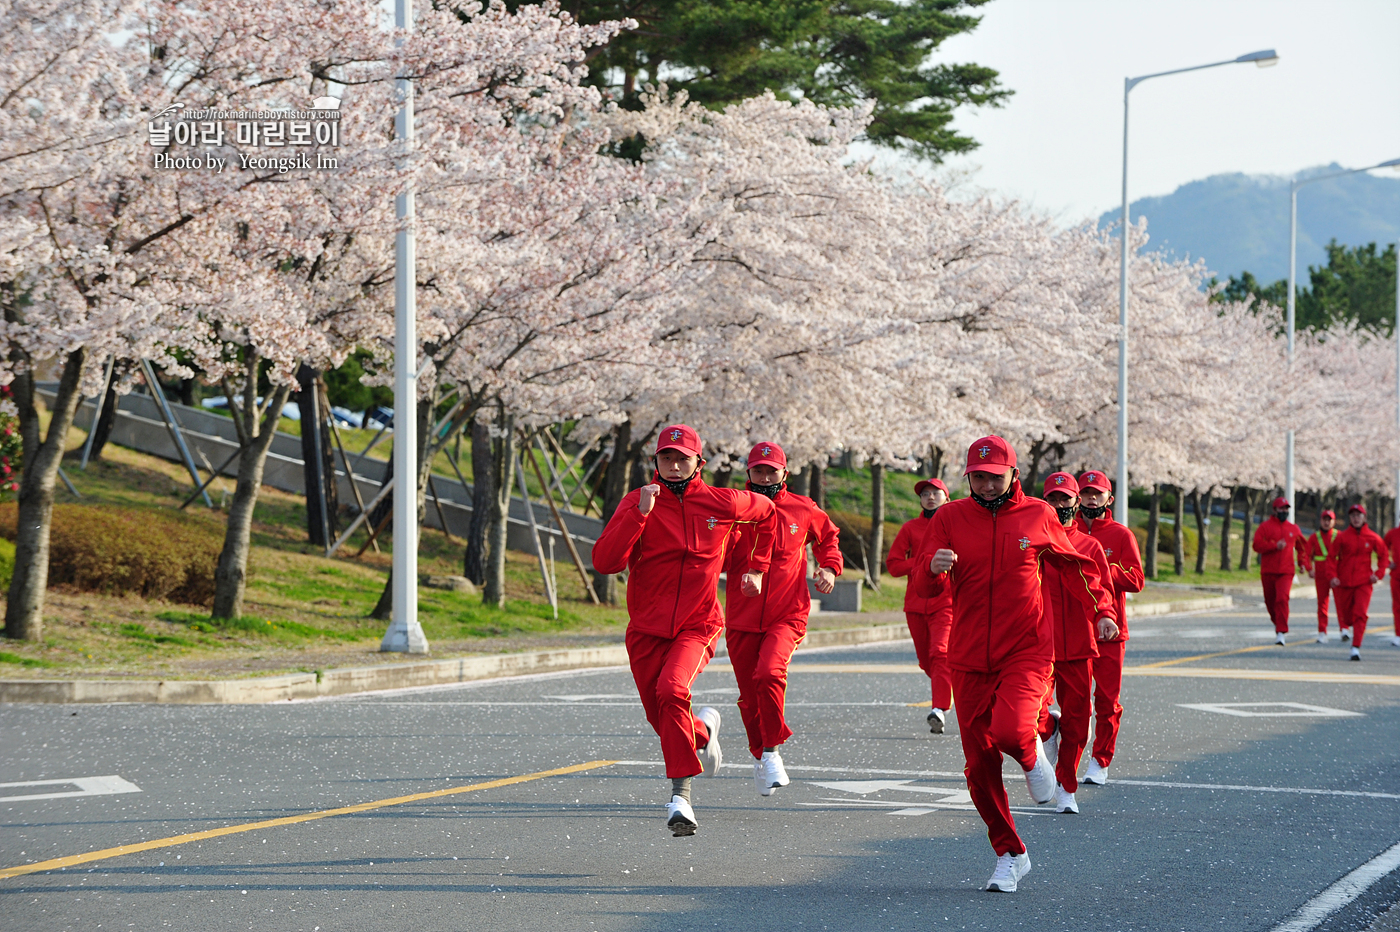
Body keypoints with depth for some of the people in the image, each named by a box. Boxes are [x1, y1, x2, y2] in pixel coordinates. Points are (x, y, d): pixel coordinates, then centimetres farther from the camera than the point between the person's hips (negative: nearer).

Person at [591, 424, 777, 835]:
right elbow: (605, 561, -19)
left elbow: (765, 511, 20)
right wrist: (640, 512, -26)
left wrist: (757, 568, 17)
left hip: (697, 627, -2)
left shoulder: (721, 503, -3)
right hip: (646, 629, 2)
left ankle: (681, 794, -25)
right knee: (662, 720, 11)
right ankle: (703, 728, 47)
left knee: (671, 690, -28)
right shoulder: (637, 502, -6)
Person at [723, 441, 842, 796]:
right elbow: (720, 562, -2)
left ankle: (772, 750, -9)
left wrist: (830, 568, 5)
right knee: (749, 698, 8)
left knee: (770, 673, -27)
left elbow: (827, 536, 22)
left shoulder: (803, 510, 2)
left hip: (788, 615, -2)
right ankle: (760, 755, 34)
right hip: (742, 618, 2)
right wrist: (731, 530, -21)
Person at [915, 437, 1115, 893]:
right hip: (969, 658, 2)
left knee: (1011, 732, -27)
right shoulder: (950, 518, 1)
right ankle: (1010, 855, 19)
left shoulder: (1038, 516, 2)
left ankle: (1032, 755, 12)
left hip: (1027, 651, -2)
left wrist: (1101, 608, 9)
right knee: (979, 763, 3)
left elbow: (1074, 564, 16)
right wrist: (935, 567, -30)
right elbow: (928, 579, -8)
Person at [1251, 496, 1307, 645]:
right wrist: (1275, 545, -18)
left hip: (1286, 572, 0)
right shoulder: (1265, 527, 2)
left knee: (1282, 599, -19)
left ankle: (1281, 632, -21)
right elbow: (1257, 545, -9)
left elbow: (1302, 547, 25)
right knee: (1270, 601, 9)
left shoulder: (1294, 529, 11)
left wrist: (1302, 562, 10)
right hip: (1268, 571, 0)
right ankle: (1277, 623, 38)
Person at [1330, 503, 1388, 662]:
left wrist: (1378, 574, 0)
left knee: (1360, 614, -15)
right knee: (1346, 616, 9)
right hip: (1344, 583, 1)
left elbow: (1382, 555, 12)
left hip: (1364, 582, -1)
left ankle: (1356, 647, -18)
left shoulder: (1373, 538, 0)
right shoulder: (1342, 537, -2)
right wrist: (1332, 576, -8)